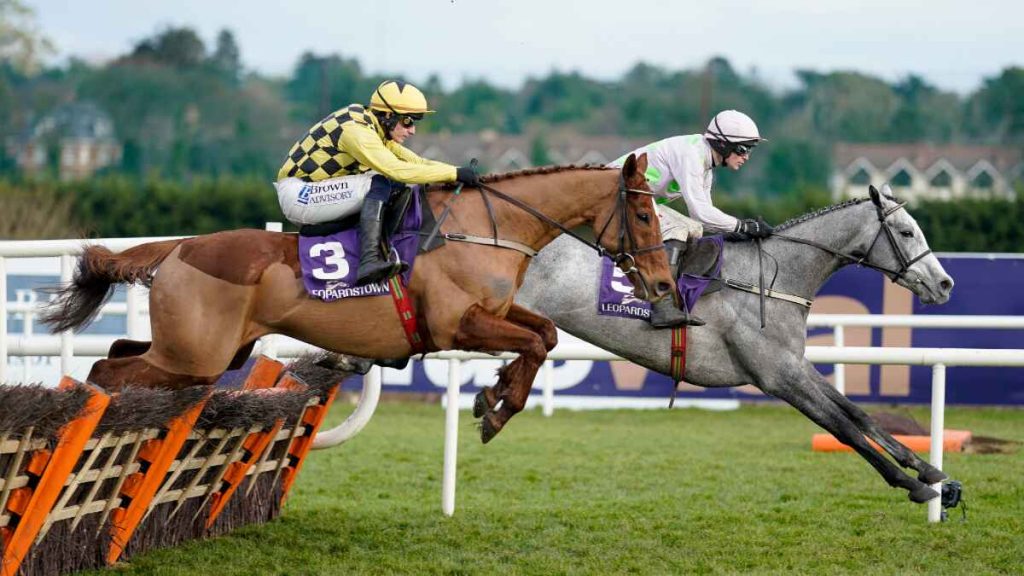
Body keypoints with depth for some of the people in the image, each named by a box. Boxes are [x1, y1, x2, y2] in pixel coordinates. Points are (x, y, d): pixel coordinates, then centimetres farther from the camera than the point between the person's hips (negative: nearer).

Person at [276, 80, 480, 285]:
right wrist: (455, 173, -29)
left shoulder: (378, 130, 7)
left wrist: (462, 174, -4)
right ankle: (370, 259, -37)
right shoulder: (356, 130, -23)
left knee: (397, 187, 7)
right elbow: (398, 170, -31)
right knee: (380, 183, -26)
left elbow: (416, 162, 9)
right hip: (297, 196, -10)